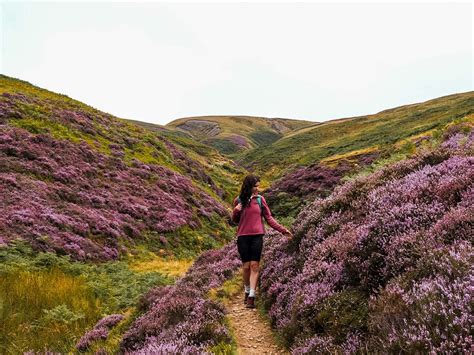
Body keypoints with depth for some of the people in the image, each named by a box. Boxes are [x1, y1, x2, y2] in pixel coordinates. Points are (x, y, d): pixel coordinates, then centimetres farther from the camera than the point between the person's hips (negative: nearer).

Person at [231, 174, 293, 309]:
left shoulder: (260, 199, 2)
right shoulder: (238, 200, 3)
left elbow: (269, 218, 5)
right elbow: (235, 220, 13)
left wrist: (283, 230, 0)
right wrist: (235, 211, -9)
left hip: (257, 236, 0)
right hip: (243, 237, 0)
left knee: (254, 265, -4)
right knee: (246, 266, 5)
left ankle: (251, 296, -1)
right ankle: (247, 291, 26)